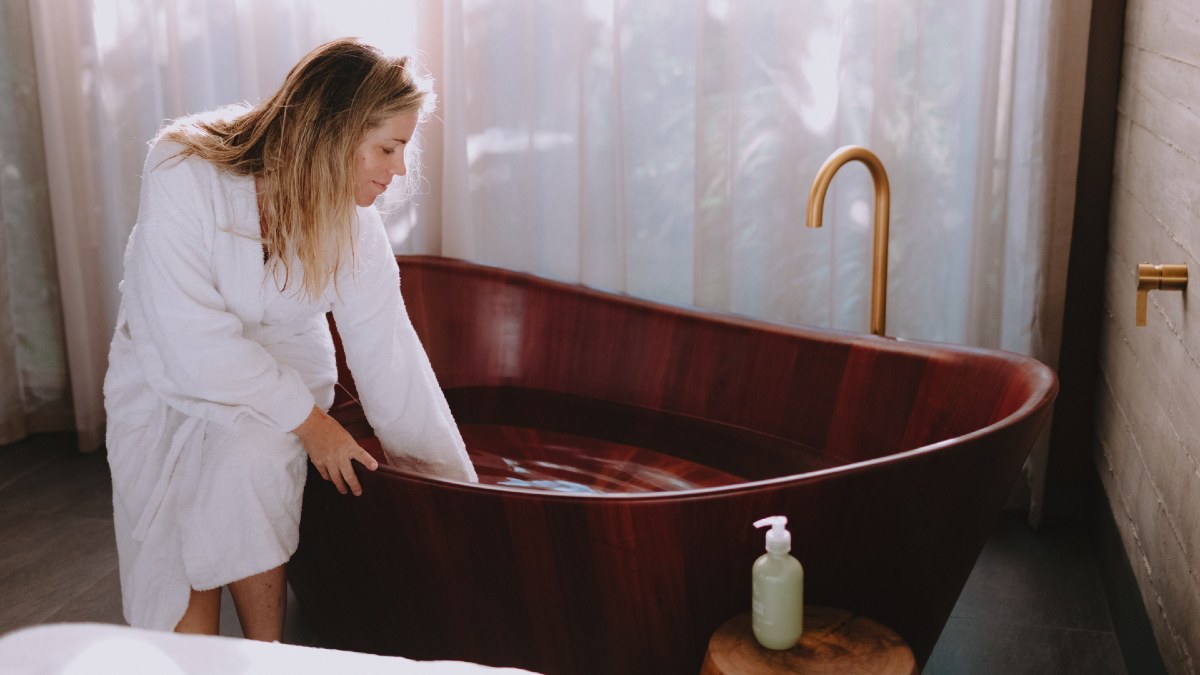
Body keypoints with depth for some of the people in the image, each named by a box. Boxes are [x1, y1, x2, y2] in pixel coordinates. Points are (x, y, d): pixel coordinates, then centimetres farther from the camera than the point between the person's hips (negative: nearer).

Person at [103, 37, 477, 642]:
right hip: (169, 373, -1)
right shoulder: (184, 172, -27)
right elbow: (192, 340, -28)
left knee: (246, 461, -28)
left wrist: (459, 491, -13)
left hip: (284, 366, 2)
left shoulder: (353, 222, -16)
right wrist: (307, 417, -23)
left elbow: (390, 359, -14)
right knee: (179, 570, -16)